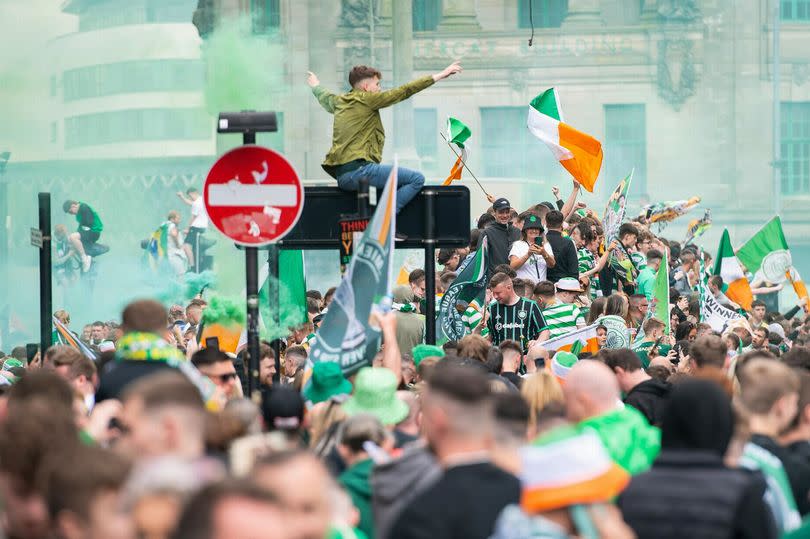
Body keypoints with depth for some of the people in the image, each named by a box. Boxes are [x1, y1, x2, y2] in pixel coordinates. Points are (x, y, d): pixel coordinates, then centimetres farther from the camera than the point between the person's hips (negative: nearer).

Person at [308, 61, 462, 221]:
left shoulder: (339, 101, 18)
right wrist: (439, 76, -6)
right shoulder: (367, 99, -4)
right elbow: (405, 91, -7)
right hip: (358, 170, -9)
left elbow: (324, 97, 42)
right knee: (417, 179, -14)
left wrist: (316, 86, 66)